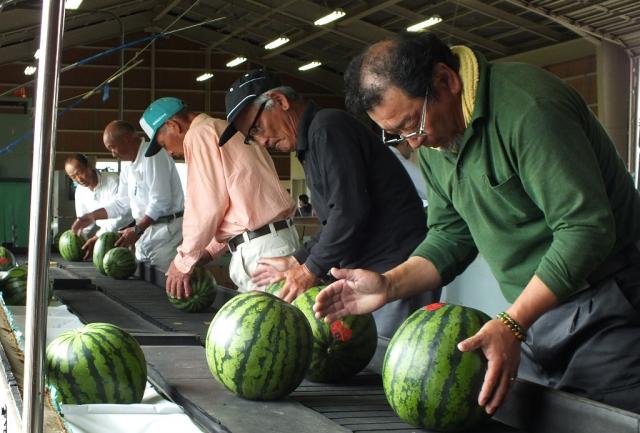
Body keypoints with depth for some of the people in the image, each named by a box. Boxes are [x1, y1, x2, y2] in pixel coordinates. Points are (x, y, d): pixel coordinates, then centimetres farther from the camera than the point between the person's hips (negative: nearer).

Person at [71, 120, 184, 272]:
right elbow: (121, 202, 22)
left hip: (166, 230, -9)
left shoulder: (154, 156, -13)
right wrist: (92, 216, 13)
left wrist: (137, 229, -23)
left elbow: (161, 202, -20)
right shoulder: (128, 166, 16)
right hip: (145, 232, 9)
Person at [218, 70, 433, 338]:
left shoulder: (327, 127, -12)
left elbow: (351, 212, -20)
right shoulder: (311, 145, 20)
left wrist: (311, 271, -11)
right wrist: (295, 262, 18)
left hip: (394, 268, -10)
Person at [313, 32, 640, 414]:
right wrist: (389, 286, -6)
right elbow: (452, 236, 11)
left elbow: (586, 228, -26)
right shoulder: (435, 141, 5)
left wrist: (511, 326, -30)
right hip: (535, 314, 8)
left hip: (607, 310, -8)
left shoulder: (528, 106, -23)